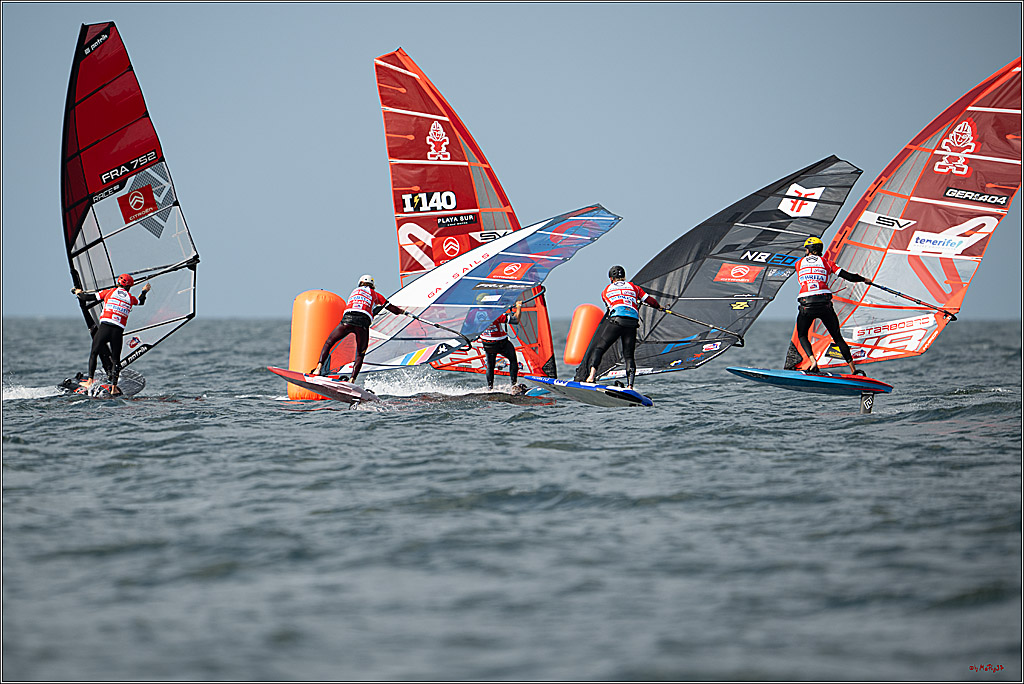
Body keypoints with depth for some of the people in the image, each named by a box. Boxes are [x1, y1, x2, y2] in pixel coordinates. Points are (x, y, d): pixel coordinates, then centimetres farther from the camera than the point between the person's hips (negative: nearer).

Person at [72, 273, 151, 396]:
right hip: (118, 331, 1)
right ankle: (114, 388, 4)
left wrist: (79, 293, 31)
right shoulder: (131, 298, 13)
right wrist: (144, 291, 56)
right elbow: (141, 302, 37)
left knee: (94, 353, 14)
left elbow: (87, 297, 11)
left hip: (104, 327, -1)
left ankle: (90, 381, 8)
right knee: (116, 359, 10)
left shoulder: (108, 292, 9)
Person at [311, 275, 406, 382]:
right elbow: (389, 306, 31)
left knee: (329, 343, 15)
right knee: (360, 354, 13)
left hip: (348, 318, 1)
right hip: (363, 323, -1)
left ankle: (319, 367, -3)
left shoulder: (355, 291, 32)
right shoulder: (375, 294, 27)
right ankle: (352, 379, -5)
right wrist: (401, 311, 49)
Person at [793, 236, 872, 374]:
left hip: (806, 305, -1)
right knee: (837, 337, 14)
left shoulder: (799, 263, 14)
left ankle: (813, 362, -5)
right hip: (825, 304, 1)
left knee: (802, 336, 20)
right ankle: (853, 369, 7)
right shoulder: (826, 262, 13)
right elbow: (847, 276, 9)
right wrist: (864, 280, 26)